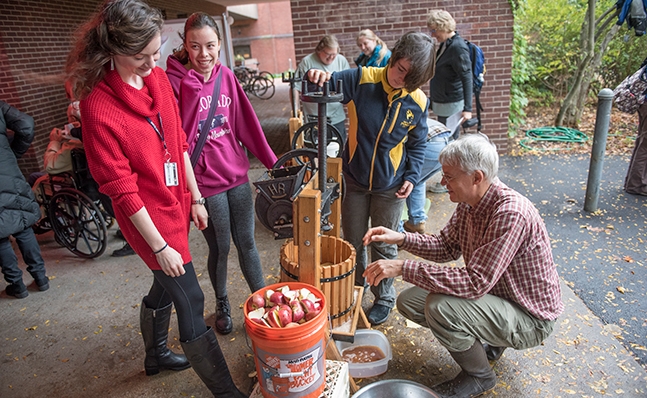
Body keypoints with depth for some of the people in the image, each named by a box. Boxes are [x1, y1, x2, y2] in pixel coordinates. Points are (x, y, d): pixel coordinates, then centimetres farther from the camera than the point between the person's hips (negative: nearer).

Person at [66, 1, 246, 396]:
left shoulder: (159, 79, 0)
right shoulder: (98, 105, -20)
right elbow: (121, 187, -18)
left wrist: (195, 198, 11)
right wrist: (159, 246, -15)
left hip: (178, 203, 7)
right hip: (149, 215, -7)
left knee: (165, 286, 24)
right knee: (191, 301, 1)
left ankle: (156, 355, 52)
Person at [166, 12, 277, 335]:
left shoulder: (226, 76, 2)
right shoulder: (176, 82, -12)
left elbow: (245, 123, 6)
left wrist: (271, 160, 5)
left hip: (237, 174, 4)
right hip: (205, 181, -4)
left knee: (247, 243, 14)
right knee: (220, 249, 11)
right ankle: (222, 306, 37)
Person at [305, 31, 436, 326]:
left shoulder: (418, 102, -8)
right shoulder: (362, 79, -13)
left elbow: (417, 145, 5)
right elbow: (326, 85, -13)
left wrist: (412, 176, -6)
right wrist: (318, 77, -36)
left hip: (390, 187, 0)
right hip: (354, 180, 1)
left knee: (384, 246, 12)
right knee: (352, 243, 16)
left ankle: (384, 298, 35)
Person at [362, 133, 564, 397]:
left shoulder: (511, 214, -32)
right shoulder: (469, 203, -5)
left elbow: (476, 283, -36)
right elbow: (447, 247, 6)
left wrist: (403, 268, -36)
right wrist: (401, 238, -11)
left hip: (531, 317, -8)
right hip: (492, 294, 8)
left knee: (440, 307, -31)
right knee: (408, 301, -1)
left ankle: (479, 375, 0)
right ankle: (487, 341, 16)